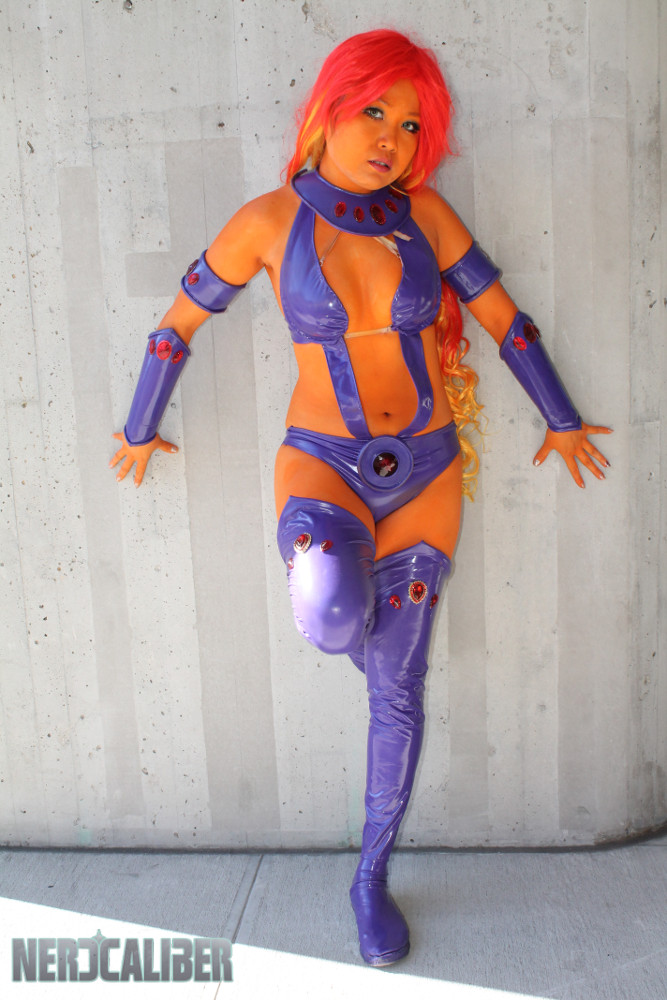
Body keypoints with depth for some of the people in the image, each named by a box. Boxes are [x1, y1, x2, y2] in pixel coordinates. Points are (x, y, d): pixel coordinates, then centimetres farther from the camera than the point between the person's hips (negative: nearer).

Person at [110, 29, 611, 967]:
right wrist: (140, 431, 15)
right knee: (330, 619, -35)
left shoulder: (421, 210, -2)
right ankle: (350, 597, 8)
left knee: (397, 689, 6)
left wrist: (563, 423, 14)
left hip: (424, 473, 2)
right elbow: (178, 322, 5)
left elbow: (504, 316, 7)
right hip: (323, 465, -2)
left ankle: (373, 878, 30)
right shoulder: (270, 218, -6)